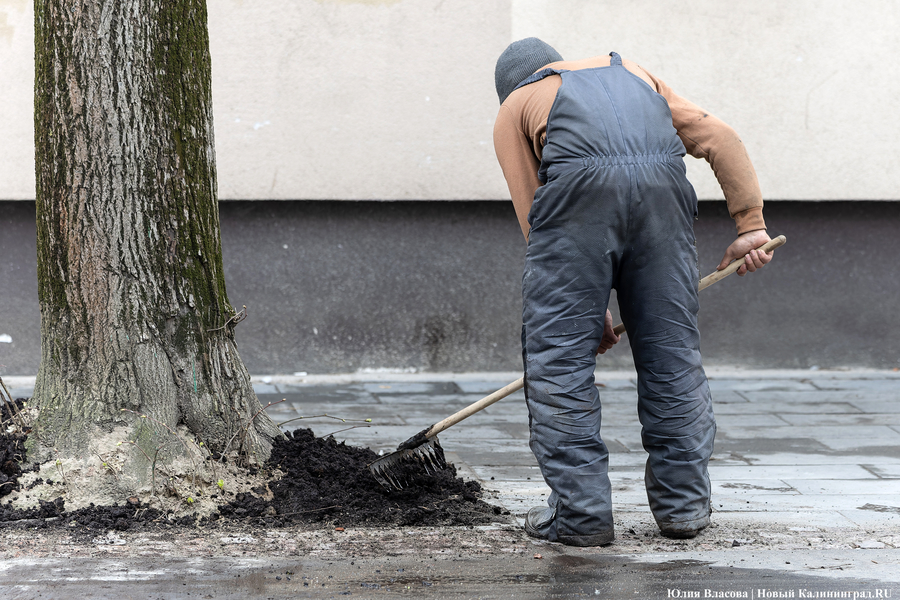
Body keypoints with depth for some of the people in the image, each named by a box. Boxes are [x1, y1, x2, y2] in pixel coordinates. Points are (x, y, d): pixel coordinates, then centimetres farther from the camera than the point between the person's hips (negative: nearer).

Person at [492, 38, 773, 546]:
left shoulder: (515, 107, 29)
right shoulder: (631, 72, 38)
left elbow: (538, 221, 21)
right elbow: (720, 139, 25)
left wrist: (588, 309, 24)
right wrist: (752, 226, 20)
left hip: (579, 182, -3)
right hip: (663, 183, 3)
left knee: (559, 353, 7)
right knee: (673, 350, 13)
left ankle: (579, 513, 6)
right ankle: (684, 505, 19)